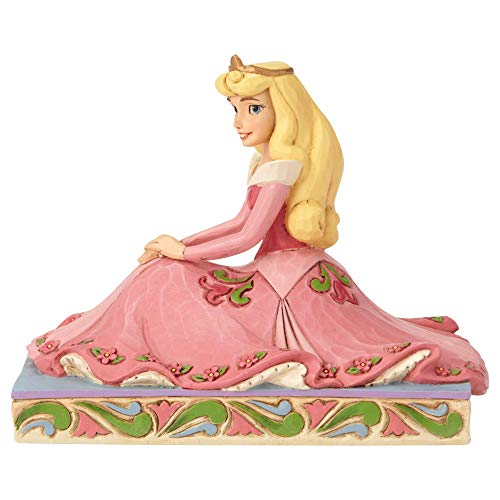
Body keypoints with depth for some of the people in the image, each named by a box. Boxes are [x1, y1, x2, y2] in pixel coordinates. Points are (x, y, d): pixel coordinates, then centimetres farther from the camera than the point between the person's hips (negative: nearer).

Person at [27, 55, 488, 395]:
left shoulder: (279, 166, -16)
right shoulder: (272, 160, 14)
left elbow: (250, 237, -19)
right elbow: (243, 223, 18)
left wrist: (183, 252, -9)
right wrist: (181, 245, 12)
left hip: (284, 280, -10)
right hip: (300, 274, 10)